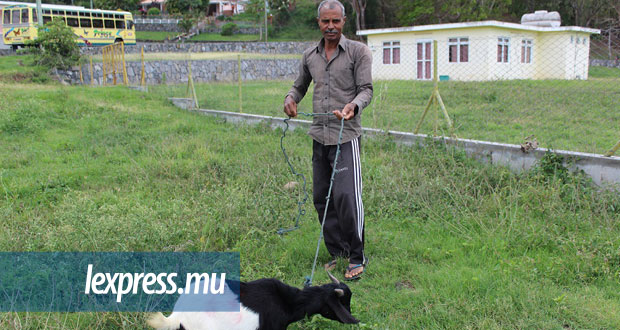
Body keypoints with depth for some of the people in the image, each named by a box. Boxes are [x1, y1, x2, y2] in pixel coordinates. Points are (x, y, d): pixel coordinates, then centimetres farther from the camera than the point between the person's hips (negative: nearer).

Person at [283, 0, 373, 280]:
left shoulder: (358, 52, -1)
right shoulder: (310, 56, 13)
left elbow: (366, 89, -4)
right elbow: (300, 85, 25)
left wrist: (353, 105, -26)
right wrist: (291, 98, 2)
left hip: (346, 135, -5)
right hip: (319, 135, 6)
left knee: (347, 196, -13)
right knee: (322, 197, 7)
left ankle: (356, 257, 2)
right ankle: (337, 253, 21)